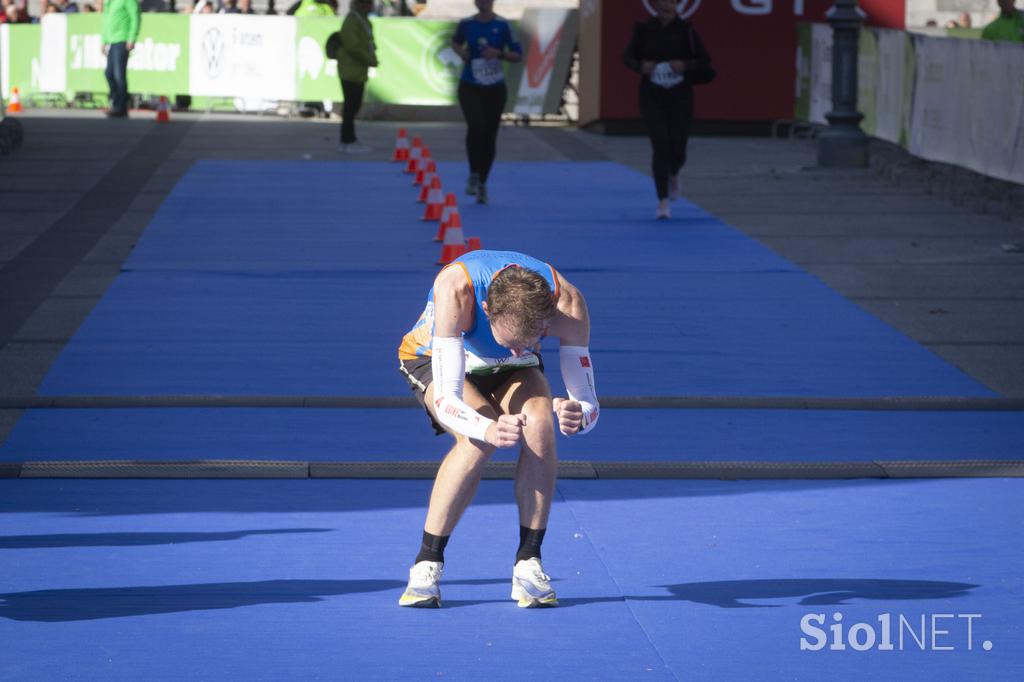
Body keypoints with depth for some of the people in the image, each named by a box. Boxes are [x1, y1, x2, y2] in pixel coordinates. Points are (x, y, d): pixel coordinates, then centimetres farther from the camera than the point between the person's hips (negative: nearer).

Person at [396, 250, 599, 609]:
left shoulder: (566, 302, -35)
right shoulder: (455, 288, -43)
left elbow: (588, 403, -32)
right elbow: (446, 400, -43)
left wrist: (577, 416, -56)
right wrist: (489, 429, -62)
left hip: (512, 371, 2)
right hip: (437, 358, -2)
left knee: (540, 426, -29)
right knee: (477, 441, -32)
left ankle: (528, 565, -17)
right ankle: (426, 564, -19)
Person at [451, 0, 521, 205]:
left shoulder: (502, 26, -5)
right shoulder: (466, 24, 0)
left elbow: (518, 55, -2)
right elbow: (456, 42, 21)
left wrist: (499, 53, -20)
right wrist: (460, 51, -2)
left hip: (495, 88, 1)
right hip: (470, 87, -1)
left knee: (489, 136, 5)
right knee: (476, 126, -24)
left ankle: (482, 183, 22)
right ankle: (473, 174, -8)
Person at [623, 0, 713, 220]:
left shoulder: (686, 30, -4)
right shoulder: (645, 29, -2)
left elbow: (705, 61, -1)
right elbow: (628, 57, 7)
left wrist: (686, 65, -20)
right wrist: (640, 66, -15)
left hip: (680, 97, 0)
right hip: (652, 97, 0)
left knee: (678, 150, 0)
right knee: (660, 145, -15)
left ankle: (673, 174, 39)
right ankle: (663, 203, -10)